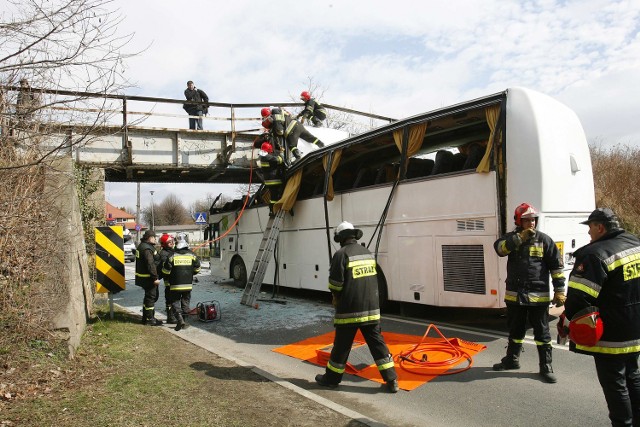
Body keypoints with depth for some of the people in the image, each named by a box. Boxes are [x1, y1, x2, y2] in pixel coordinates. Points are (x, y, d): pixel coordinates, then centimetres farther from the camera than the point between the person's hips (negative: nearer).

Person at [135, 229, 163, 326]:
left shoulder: (142, 246, 14)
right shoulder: (147, 249, -21)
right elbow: (150, 264, -26)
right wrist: (155, 278, -24)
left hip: (144, 277, 11)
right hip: (148, 277, -11)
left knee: (149, 296, 19)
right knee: (151, 297, -2)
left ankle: (146, 317, 28)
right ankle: (150, 319, 5)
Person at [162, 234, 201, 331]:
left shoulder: (172, 256, -10)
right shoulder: (192, 255, -2)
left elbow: (166, 271, -5)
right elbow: (197, 269, 7)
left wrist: (170, 277, 15)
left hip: (175, 285, -3)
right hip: (188, 284, 3)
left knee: (175, 302, 5)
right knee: (185, 302, 15)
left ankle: (180, 320, -11)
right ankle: (183, 320, 19)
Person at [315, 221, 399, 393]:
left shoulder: (341, 254, -13)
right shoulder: (368, 253, 9)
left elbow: (335, 283, -13)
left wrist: (336, 298, 6)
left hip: (349, 309, -5)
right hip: (371, 308, 6)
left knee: (342, 345, 7)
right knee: (377, 343, 10)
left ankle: (331, 378, 22)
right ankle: (391, 380, 11)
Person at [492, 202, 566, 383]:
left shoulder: (544, 239, -3)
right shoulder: (511, 238, 4)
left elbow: (557, 266, -1)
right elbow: (499, 248, -19)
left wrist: (559, 291, -3)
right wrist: (520, 237, -26)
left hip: (538, 296, -3)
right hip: (514, 295, 3)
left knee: (542, 333, 6)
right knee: (515, 330, 18)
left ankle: (546, 367, 19)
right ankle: (511, 360, 35)